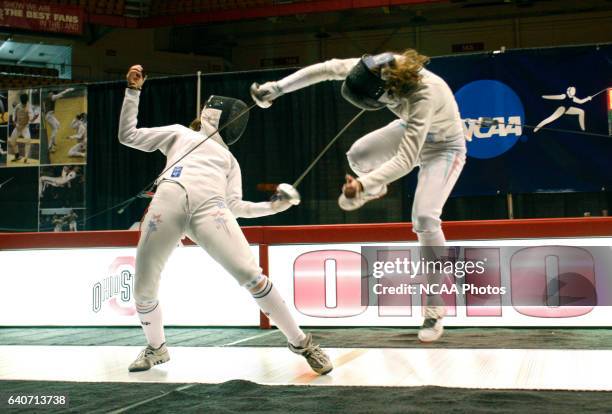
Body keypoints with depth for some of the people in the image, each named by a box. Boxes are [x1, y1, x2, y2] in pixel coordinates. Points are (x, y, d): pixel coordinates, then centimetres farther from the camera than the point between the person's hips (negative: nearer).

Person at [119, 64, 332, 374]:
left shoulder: (229, 159, 35)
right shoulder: (180, 133, 33)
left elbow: (233, 206, 21)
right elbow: (128, 136, 28)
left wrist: (274, 206, 9)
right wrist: (133, 92, 21)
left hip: (209, 208, 0)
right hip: (168, 201, 0)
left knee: (250, 276, -17)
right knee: (143, 290, 1)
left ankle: (300, 342, -4)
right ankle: (156, 348, 30)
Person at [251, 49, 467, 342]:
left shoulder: (424, 95, -42)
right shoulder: (379, 67, -26)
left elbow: (406, 160, -41)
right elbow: (327, 69, -16)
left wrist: (363, 184, -49)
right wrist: (277, 87, -19)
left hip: (445, 147, -6)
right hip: (413, 129, 7)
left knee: (424, 218, -21)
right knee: (357, 156, -5)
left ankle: (435, 307, -7)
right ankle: (375, 189, 33)